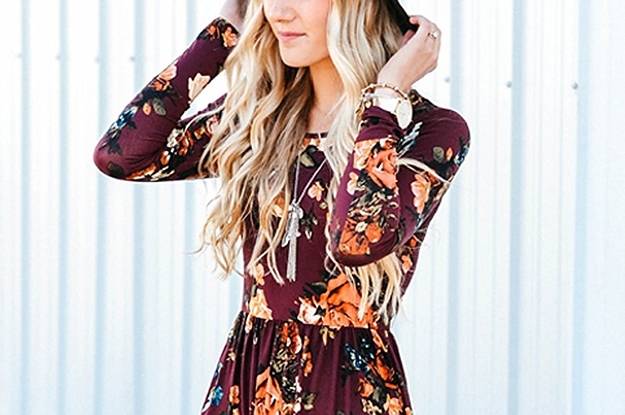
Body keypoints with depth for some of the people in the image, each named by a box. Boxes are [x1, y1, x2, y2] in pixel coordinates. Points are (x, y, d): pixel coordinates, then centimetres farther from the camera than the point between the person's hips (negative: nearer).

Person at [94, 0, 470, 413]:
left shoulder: (432, 131, -10)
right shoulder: (260, 114, 4)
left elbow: (358, 239, -28)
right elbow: (120, 155, -6)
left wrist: (388, 93, -19)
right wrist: (224, 34, -2)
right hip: (246, 380, 4)